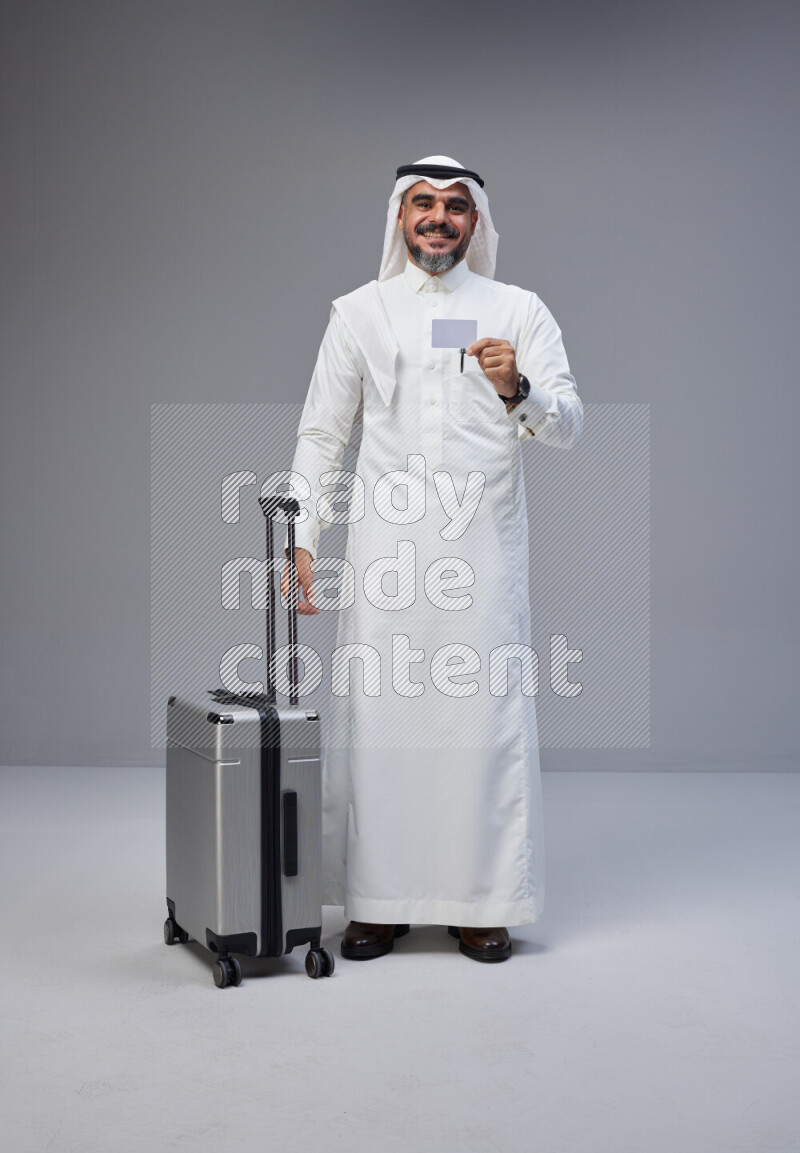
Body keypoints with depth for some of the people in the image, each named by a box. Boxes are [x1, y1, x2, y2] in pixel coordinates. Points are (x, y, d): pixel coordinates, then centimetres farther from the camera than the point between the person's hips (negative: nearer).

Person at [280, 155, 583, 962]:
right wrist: (302, 540, 1)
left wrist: (518, 389, -21)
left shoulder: (520, 311, 8)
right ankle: (377, 899, 14)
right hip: (385, 550, 1)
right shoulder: (359, 312, 11)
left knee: (485, 721, 0)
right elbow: (322, 434, 10)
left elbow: (566, 425, 0)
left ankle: (480, 902, 13)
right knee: (377, 719, 1)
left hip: (483, 553, 0)